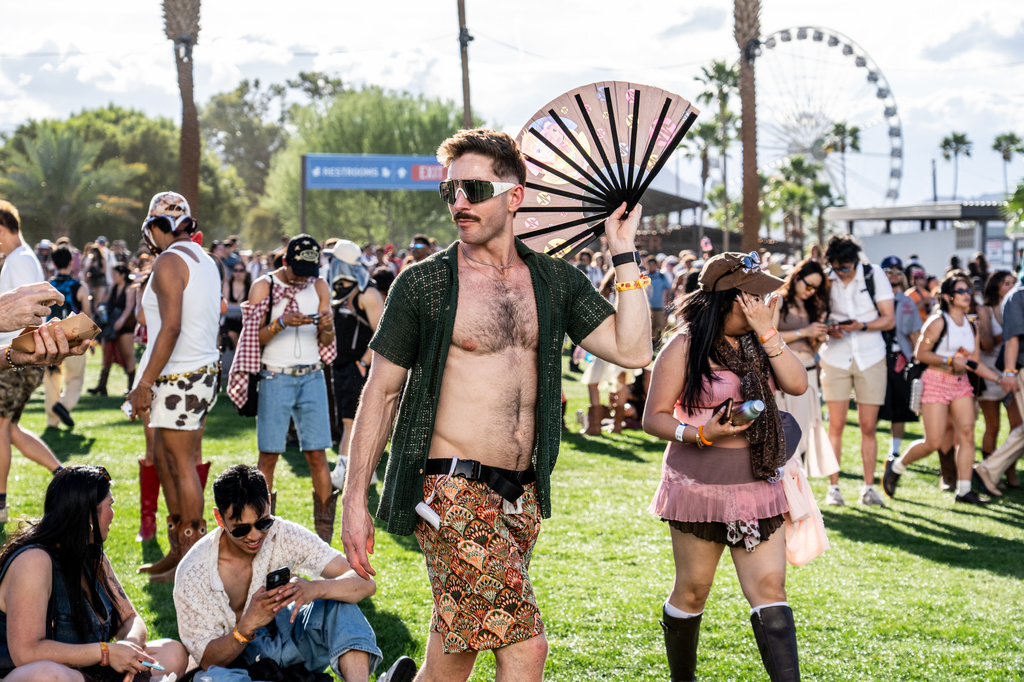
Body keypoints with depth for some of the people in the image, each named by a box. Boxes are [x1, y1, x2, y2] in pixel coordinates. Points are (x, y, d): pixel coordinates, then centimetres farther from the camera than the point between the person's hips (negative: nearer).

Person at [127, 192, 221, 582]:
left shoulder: (169, 262, -14)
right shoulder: (205, 261, 14)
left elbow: (171, 327, -22)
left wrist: (145, 383, -21)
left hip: (178, 376, -10)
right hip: (205, 369, 10)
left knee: (182, 465, -4)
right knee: (163, 458, 18)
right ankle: (177, 550, 25)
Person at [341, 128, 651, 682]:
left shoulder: (554, 281, 8)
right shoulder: (424, 283, -3)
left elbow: (632, 350, 0)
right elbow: (380, 391, 0)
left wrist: (624, 253, 0)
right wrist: (354, 501, -4)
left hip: (522, 492, 5)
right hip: (453, 489, -5)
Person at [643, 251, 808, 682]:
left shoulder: (756, 343, 11)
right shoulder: (685, 347, -6)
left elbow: (797, 384, -3)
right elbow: (653, 417, -7)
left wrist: (767, 332, -10)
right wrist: (702, 433, -23)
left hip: (757, 484, 5)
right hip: (700, 482, -4)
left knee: (769, 587, -4)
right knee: (692, 590, 7)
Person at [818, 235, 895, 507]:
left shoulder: (874, 275, -3)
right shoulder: (827, 279, -1)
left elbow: (888, 320, -3)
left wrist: (862, 326, -21)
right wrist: (829, 329, -15)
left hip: (870, 358, 0)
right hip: (836, 357, 0)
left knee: (869, 427, 2)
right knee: (835, 425, -3)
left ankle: (868, 488, 9)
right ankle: (833, 487, 4)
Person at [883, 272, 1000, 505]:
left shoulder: (971, 326, 11)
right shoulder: (938, 322, -9)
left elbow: (974, 364, 13)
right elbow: (920, 353, -11)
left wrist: (999, 378, 4)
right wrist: (949, 360, -18)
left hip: (961, 383, 6)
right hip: (936, 382, -6)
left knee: (967, 433, -7)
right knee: (933, 442, -8)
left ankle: (964, 490, -4)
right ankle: (895, 466, 17)